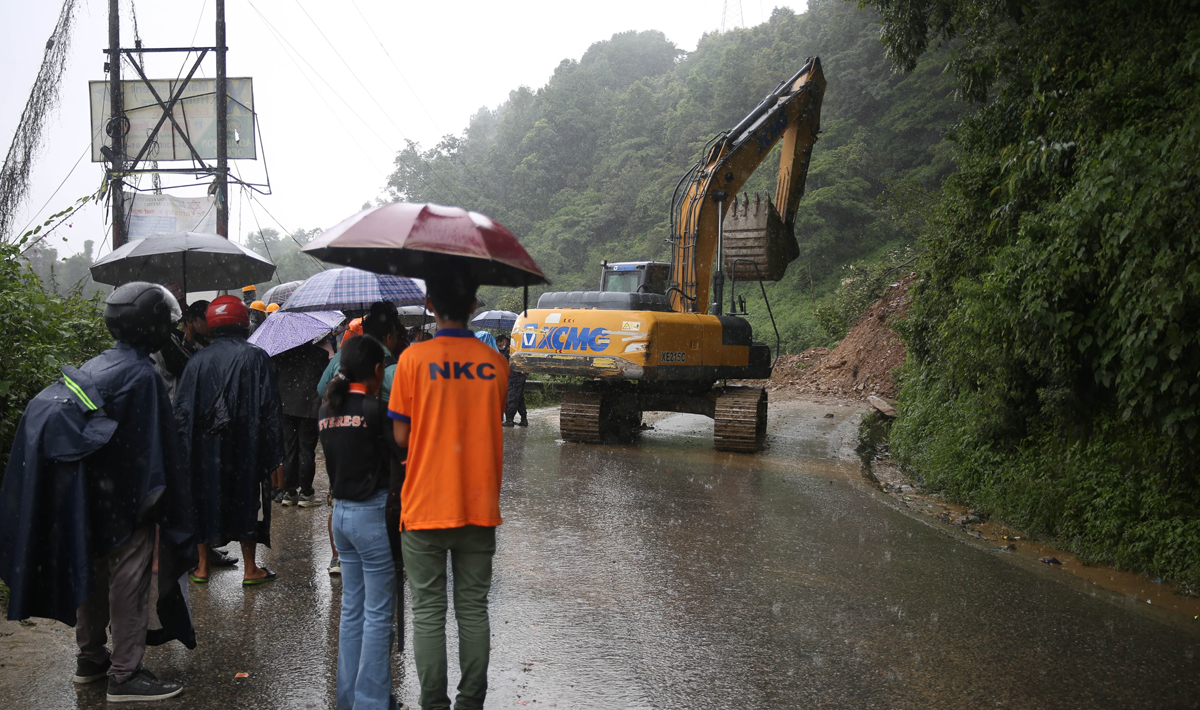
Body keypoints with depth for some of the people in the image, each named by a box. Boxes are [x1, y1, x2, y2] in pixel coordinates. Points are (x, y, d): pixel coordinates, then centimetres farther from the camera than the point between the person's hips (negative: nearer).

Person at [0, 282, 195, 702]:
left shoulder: (97, 365, 9)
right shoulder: (142, 375, -19)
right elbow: (150, 447, -20)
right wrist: (153, 497, -13)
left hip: (85, 494, 9)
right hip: (122, 500, -9)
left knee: (93, 574, 19)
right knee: (128, 581, -1)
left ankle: (90, 659, 32)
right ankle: (125, 675, 6)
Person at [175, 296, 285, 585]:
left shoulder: (197, 360, 0)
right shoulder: (256, 357, -8)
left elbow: (181, 409, 3)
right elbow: (270, 409, -9)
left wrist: (185, 452, 10)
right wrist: (274, 456, -5)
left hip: (204, 449, 3)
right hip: (245, 449, -2)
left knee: (204, 501, 14)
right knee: (246, 502, 7)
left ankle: (202, 566, 23)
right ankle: (250, 569, 14)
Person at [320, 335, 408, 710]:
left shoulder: (327, 410, 5)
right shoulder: (376, 410, -17)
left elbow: (332, 459, 8)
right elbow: (400, 451, -9)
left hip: (341, 511, 8)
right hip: (373, 514, -7)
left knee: (352, 608, 17)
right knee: (378, 614, 3)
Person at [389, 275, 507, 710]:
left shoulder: (414, 359, -8)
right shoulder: (495, 363, 0)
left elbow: (401, 436, -6)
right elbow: (496, 428, 9)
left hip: (426, 508, -2)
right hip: (479, 507, 3)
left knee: (428, 612, 7)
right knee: (473, 609, 12)